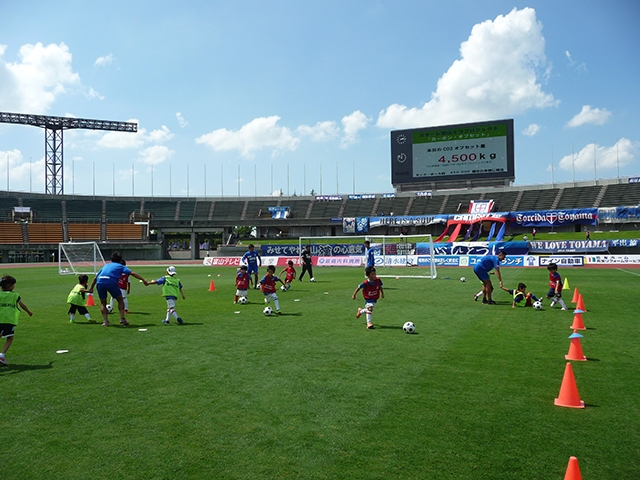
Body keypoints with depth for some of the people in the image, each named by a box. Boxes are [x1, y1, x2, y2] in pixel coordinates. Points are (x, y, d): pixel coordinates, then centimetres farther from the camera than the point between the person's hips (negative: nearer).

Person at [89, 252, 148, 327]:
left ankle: (106, 321, 9)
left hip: (100, 282, 3)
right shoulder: (120, 266, 21)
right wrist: (143, 280, 6)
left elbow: (95, 278, 32)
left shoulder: (106, 266, 33)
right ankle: (122, 319, 8)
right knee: (120, 300, 16)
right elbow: (132, 273, 8)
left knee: (103, 303, 20)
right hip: (111, 282, -3)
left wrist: (91, 288, 40)